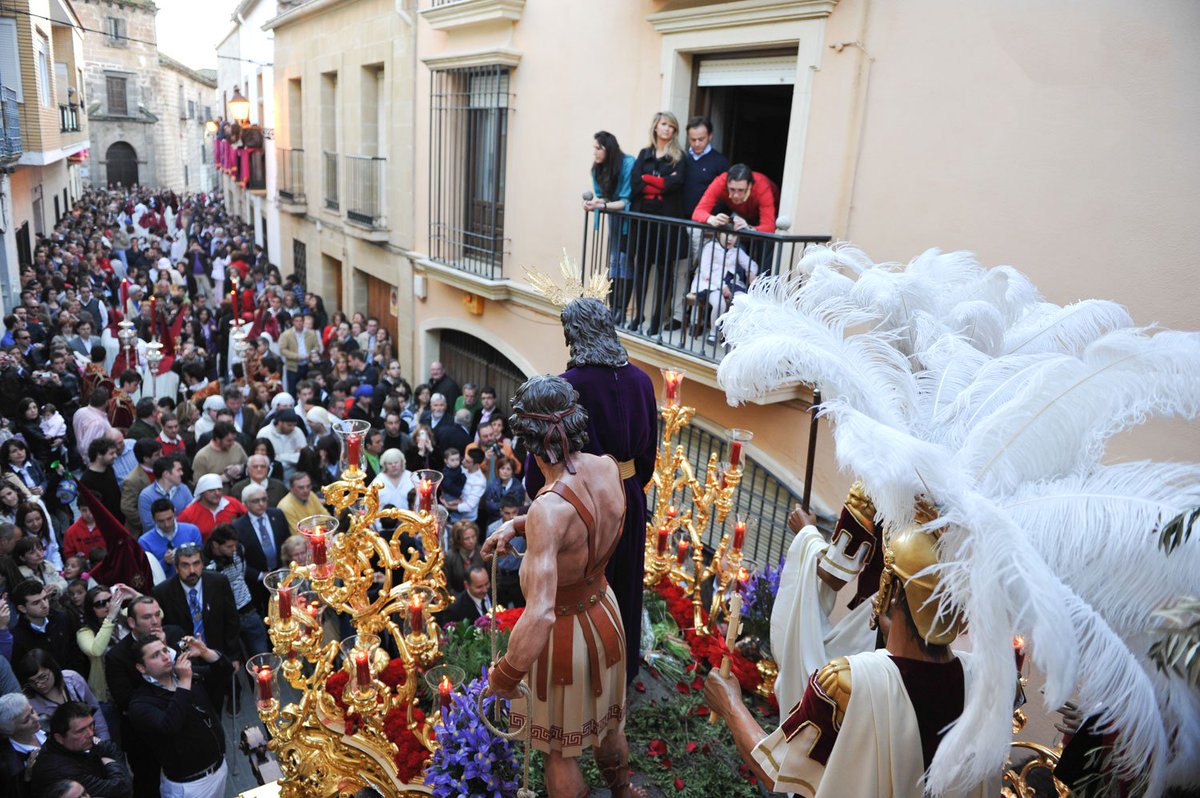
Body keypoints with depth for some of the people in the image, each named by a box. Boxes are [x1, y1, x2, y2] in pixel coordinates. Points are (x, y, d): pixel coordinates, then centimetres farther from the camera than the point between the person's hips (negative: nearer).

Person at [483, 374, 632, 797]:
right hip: (605, 614, 7)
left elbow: (539, 616, -45)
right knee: (606, 721, 33)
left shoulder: (548, 510, -38)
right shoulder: (609, 468, -16)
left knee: (560, 747, 21)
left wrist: (505, 675, -30)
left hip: (564, 632, -7)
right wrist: (516, 525, -3)